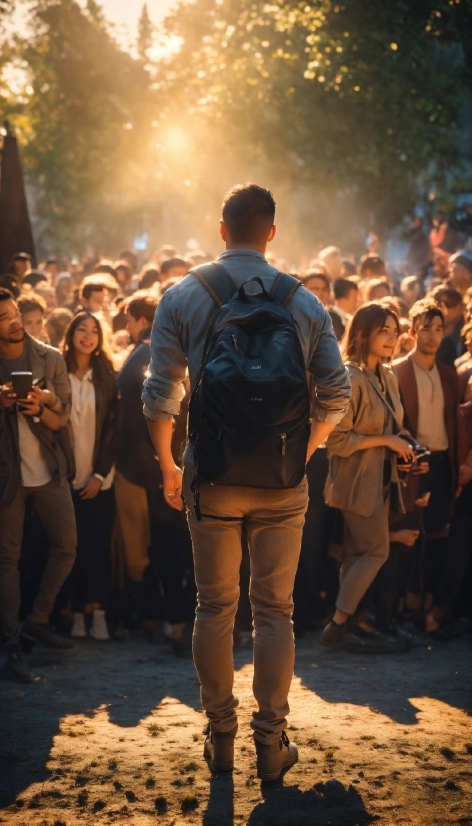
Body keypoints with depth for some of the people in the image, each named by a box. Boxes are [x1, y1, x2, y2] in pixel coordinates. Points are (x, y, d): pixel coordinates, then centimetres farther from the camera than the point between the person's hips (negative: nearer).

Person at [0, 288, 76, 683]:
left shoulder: (50, 359, -1)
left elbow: (63, 418, 0)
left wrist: (40, 410, -22)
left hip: (48, 469, 2)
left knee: (66, 547, 3)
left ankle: (38, 619, 22)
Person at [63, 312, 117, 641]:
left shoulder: (106, 375, 4)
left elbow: (112, 426, 2)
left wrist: (101, 473, -6)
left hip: (99, 477, 1)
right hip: (68, 476, -1)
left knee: (99, 544, -2)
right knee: (75, 545, 0)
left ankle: (99, 611, 0)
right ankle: (78, 611, 6)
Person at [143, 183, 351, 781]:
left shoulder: (183, 297, -2)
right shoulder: (305, 303, 1)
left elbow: (159, 397, -5)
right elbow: (335, 397, 0)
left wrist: (168, 467, 8)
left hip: (211, 479, 0)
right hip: (282, 483, 0)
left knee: (215, 608, 10)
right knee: (274, 611, 8)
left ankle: (220, 737, 17)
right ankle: (271, 743, 10)